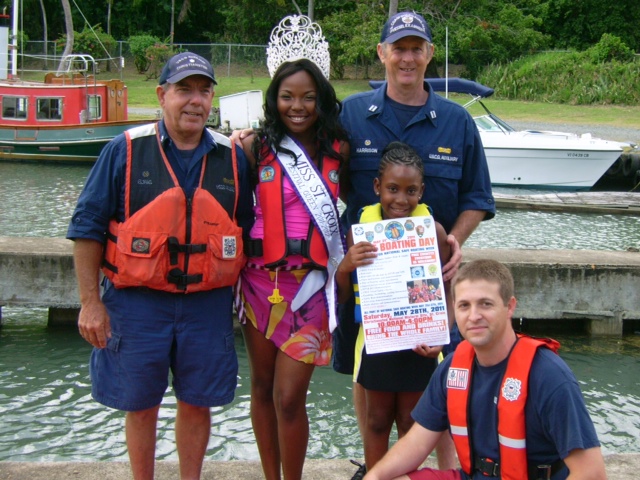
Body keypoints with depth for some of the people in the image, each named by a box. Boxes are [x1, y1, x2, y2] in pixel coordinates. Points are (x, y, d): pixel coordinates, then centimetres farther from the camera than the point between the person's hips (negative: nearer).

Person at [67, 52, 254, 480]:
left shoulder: (232, 158, 5)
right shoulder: (126, 151, -4)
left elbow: (247, 232, 13)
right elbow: (87, 228, -3)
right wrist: (91, 302, -6)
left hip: (208, 304, 2)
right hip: (138, 301, -2)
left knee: (197, 405, 11)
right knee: (141, 407, 10)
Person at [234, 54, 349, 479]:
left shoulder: (338, 151, 1)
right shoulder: (257, 149, 0)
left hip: (310, 285, -1)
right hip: (260, 280, 1)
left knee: (289, 397, -4)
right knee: (263, 388, 14)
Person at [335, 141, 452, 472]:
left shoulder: (433, 230, -13)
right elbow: (343, 296, 0)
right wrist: (345, 267, -21)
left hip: (417, 343, -1)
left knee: (411, 423, 15)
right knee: (377, 420, 17)